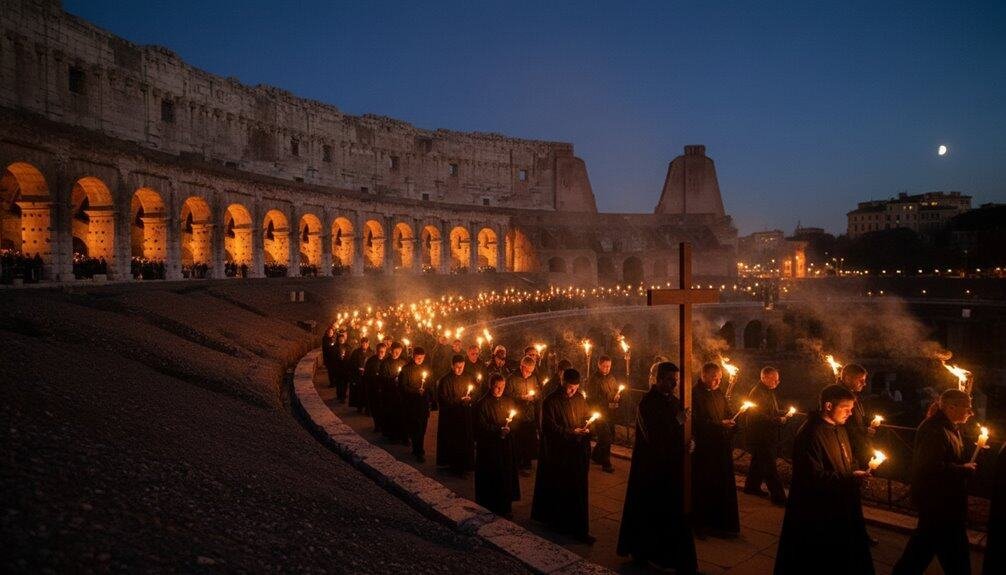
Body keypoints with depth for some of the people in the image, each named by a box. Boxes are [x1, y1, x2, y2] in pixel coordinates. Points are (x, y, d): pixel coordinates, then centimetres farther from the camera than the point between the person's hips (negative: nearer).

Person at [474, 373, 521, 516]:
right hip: (489, 446, -5)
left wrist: (509, 427, -9)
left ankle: (505, 507, 22)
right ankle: (489, 508, 14)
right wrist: (498, 430, -22)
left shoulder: (508, 400, 8)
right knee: (490, 476, 0)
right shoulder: (483, 404, -8)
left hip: (506, 444, 5)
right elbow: (481, 426, -12)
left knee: (507, 475, 8)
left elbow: (518, 420, 11)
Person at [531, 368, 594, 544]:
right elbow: (549, 427, -14)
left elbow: (587, 417, 19)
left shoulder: (580, 399, 7)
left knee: (578, 491, 9)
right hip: (557, 454, -5)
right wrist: (571, 433, -21)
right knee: (557, 490, 6)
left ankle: (579, 529, 20)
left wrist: (587, 428, -3)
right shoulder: (551, 401, -11)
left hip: (578, 452, 5)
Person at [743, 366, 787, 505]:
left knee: (758, 461, 20)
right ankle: (778, 496, -5)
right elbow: (759, 416, -24)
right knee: (769, 466, -7)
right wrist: (779, 420, -22)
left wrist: (782, 414, 6)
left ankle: (752, 486, 33)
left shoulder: (768, 392, 14)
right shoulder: (757, 392, -19)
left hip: (767, 435, 11)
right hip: (760, 435, -11)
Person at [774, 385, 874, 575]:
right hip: (815, 512, -9)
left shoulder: (840, 429, 10)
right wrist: (850, 478, -26)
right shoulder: (810, 434, -21)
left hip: (840, 507, 9)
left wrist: (858, 472, 1)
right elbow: (814, 477, -24)